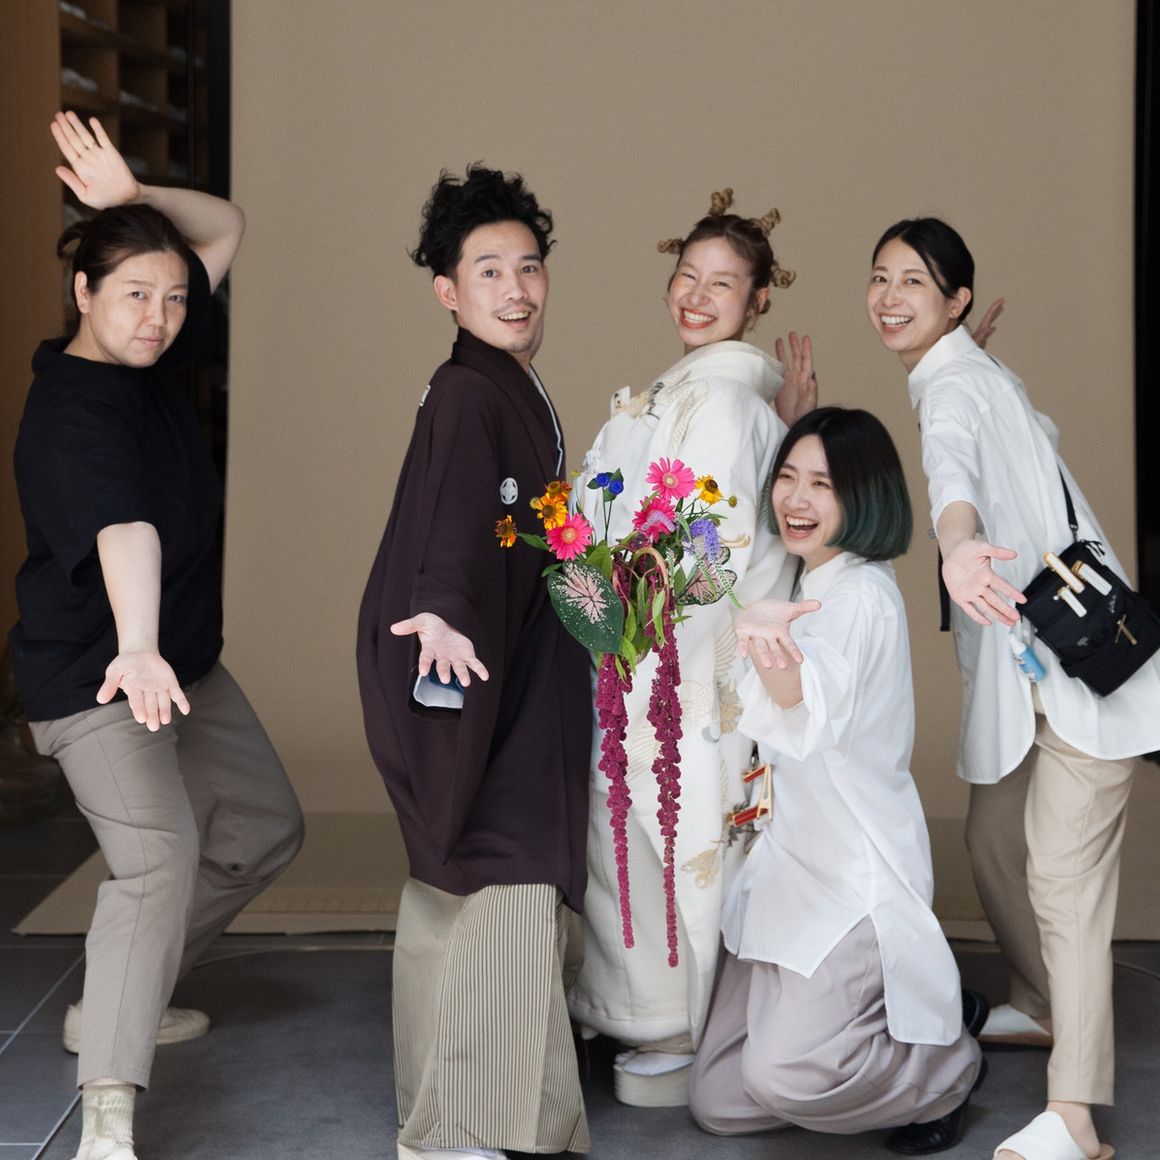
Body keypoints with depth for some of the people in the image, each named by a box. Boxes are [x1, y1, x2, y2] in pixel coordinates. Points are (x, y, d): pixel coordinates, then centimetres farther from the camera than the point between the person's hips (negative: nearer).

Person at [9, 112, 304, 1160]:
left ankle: (118, 1000, 28)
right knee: (162, 858, -26)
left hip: (185, 662, 9)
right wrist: (135, 649, -60)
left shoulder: (152, 357, 0)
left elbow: (226, 229, 7)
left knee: (265, 830, 17)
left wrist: (134, 200, -11)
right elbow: (123, 529, -45)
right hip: (95, 677, -9)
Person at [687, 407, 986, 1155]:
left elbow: (814, 710, -37)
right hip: (788, 867, 9)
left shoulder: (862, 594, -16)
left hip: (854, 875, -9)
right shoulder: (809, 586, 12)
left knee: (781, 1072, -26)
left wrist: (770, 646, -59)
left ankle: (945, 1068, 4)